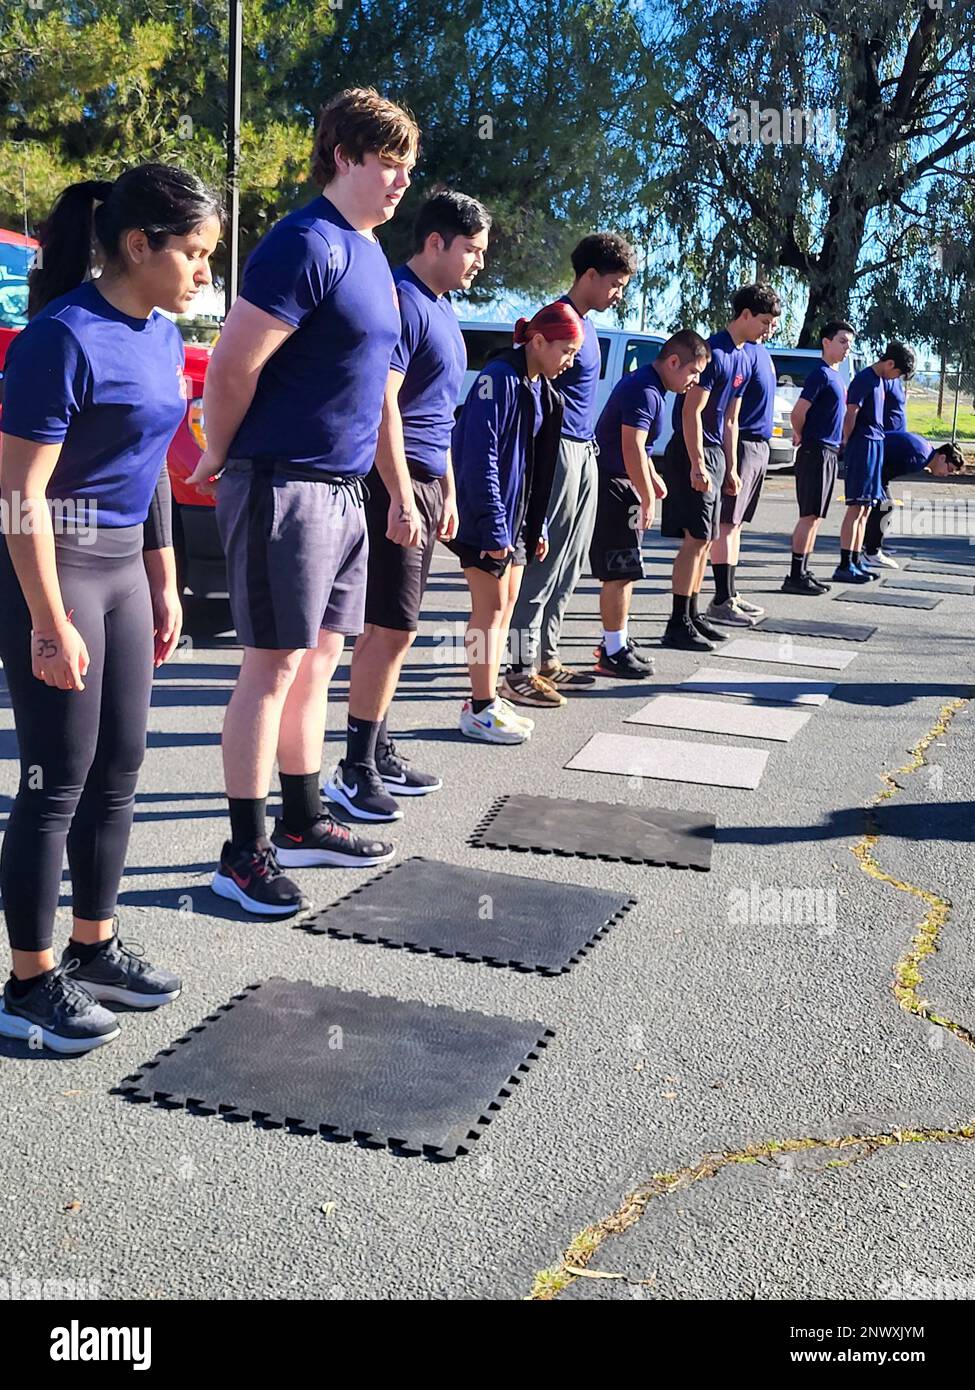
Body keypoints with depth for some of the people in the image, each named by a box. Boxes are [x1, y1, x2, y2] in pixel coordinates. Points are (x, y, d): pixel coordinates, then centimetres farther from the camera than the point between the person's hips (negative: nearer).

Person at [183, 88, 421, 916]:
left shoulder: (369, 254, 15)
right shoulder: (306, 246, -14)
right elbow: (231, 370, -18)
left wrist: (400, 490, 20)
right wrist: (223, 460, -3)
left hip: (342, 490, 9)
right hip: (285, 486, -9)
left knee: (318, 659, 14)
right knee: (275, 662, -4)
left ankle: (303, 824, 26)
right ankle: (245, 853, 6)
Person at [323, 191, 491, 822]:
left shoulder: (442, 308, 18)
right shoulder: (402, 302, -13)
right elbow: (381, 405, -20)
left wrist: (447, 491, 23)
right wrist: (400, 498, -22)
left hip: (427, 483, 9)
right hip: (394, 482, -9)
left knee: (388, 628, 12)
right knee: (392, 630, -8)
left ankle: (379, 752, 20)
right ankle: (356, 770, -1)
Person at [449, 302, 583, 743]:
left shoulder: (540, 388, 13)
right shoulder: (500, 378, -16)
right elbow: (481, 456, -21)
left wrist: (537, 526, 16)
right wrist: (493, 526, -22)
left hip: (515, 516, 9)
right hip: (487, 518, -9)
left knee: (504, 607, 12)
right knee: (491, 608, -3)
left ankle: (487, 700, 21)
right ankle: (480, 708, 5)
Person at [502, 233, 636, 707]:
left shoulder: (585, 322, 15)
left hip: (584, 452, 10)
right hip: (559, 452, -10)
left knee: (566, 567, 13)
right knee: (543, 565, -8)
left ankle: (546, 659, 22)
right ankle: (522, 671, -4)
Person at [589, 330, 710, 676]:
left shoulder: (646, 385, 14)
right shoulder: (644, 391, -19)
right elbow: (631, 449, -25)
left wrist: (652, 477, 27)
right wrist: (648, 499, -20)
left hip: (617, 484, 11)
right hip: (613, 486, -11)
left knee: (622, 571, 17)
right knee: (620, 572, -6)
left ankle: (617, 641, 27)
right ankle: (613, 653, 0)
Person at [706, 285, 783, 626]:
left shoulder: (759, 349, 14)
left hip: (759, 445, 10)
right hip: (741, 443, -10)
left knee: (734, 522, 13)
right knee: (727, 522, -7)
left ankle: (730, 595, 20)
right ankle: (721, 602, -6)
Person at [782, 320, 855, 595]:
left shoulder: (837, 376, 16)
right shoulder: (821, 374, -12)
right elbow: (797, 413, -16)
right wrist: (803, 438, 0)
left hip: (830, 453, 9)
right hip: (816, 452, -9)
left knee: (815, 517, 11)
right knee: (810, 515, -9)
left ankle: (803, 572, 16)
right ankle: (795, 577, -8)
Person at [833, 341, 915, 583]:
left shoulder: (879, 380, 17)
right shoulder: (864, 379, -12)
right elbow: (850, 415, -15)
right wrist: (847, 444, -8)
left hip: (875, 446, 9)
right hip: (862, 447, -9)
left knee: (864, 509, 9)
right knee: (856, 507, -10)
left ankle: (855, 563, 13)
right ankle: (844, 566, -10)